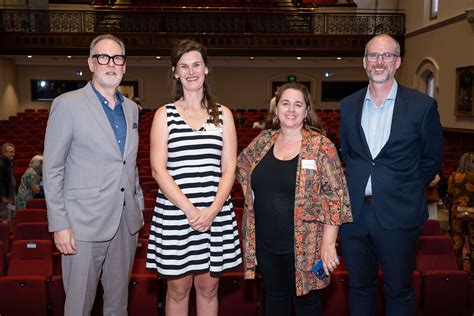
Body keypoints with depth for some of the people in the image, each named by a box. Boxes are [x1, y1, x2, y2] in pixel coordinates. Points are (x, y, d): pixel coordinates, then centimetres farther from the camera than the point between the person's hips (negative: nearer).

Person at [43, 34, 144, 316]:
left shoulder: (132, 108, 11)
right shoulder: (68, 105, -7)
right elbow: (52, 170, -7)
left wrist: (139, 207, 13)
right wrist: (59, 225, -11)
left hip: (127, 222, 5)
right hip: (85, 224, -5)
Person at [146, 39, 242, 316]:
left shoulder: (223, 114, 7)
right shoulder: (164, 115, 3)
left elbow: (229, 169, 3)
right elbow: (158, 169, -5)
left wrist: (212, 210, -12)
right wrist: (190, 210, -14)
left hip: (216, 215, 1)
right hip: (174, 214, -1)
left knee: (208, 288, 11)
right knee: (178, 289, 9)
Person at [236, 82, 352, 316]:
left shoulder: (321, 147, -10)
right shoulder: (263, 141, 3)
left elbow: (335, 196, -13)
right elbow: (241, 166, 20)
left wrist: (328, 243, -16)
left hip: (304, 246, -4)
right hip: (266, 243, 4)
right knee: (275, 297, 20)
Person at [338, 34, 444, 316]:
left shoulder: (422, 105, -6)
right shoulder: (348, 105, 6)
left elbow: (433, 158, 3)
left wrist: (405, 188, 2)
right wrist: (358, 182, 7)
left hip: (398, 215, -3)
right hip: (354, 211, 3)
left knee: (398, 291, 11)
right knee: (359, 286, 17)